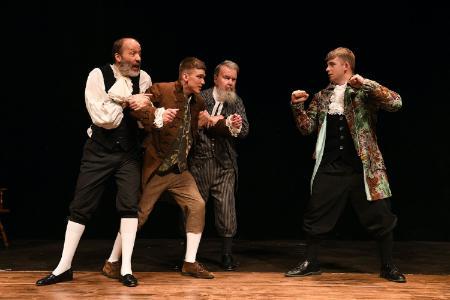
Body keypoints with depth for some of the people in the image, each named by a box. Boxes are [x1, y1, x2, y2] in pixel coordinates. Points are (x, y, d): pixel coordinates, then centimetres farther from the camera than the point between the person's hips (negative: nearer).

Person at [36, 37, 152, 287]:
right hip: (99, 151, -2)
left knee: (129, 204, -9)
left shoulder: (143, 79, -2)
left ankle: (125, 269, -1)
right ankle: (64, 267, 12)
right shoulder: (98, 76, -11)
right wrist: (128, 103, -15)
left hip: (129, 152, 2)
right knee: (81, 206, 2)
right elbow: (102, 117, -19)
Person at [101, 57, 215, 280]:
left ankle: (190, 263, 7)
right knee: (139, 213, 0)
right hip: (155, 167, -6)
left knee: (197, 205, -5)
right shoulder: (161, 90, -13)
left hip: (180, 169, 6)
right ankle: (112, 262, 16)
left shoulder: (198, 102, 8)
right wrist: (157, 116, -39)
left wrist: (203, 123, 0)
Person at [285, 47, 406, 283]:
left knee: (379, 217, 2)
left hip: (363, 167, -3)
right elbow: (307, 128, 11)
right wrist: (297, 107, -6)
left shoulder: (364, 92, -2)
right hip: (329, 169, 4)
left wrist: (367, 84, -24)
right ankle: (311, 263, 23)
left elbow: (396, 103, -16)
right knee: (315, 216, 7)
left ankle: (388, 267, 19)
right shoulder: (322, 97, 11)